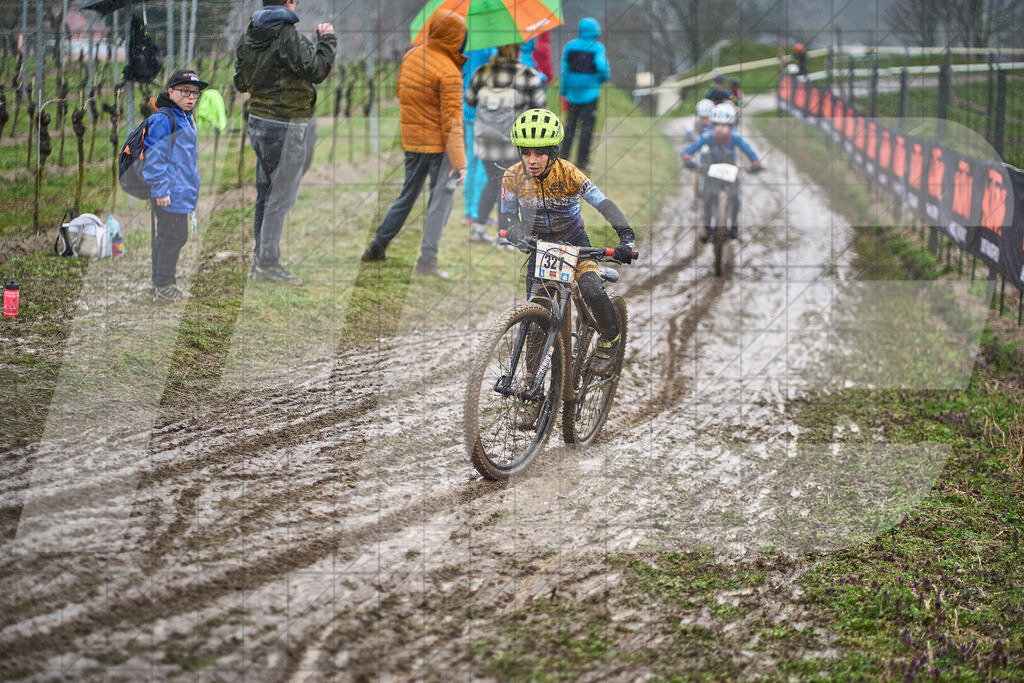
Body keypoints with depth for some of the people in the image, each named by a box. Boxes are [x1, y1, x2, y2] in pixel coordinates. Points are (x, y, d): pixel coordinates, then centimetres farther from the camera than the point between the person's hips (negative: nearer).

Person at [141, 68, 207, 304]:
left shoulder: (186, 118, 15)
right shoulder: (163, 119, -16)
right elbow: (155, 157, -19)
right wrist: (160, 189, -20)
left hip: (182, 191, 10)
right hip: (169, 192, -10)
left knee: (165, 237, 16)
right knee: (174, 237, -6)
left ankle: (161, 285, 24)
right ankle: (164, 288, 1)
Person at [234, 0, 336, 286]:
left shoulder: (249, 37, 8)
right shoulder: (288, 37, -18)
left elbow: (241, 82, 16)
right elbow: (317, 69, -19)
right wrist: (327, 39, -5)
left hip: (259, 121, 8)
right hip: (287, 127, -8)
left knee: (265, 194, 16)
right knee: (280, 197, -2)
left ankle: (259, 258, 23)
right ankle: (268, 263, 1)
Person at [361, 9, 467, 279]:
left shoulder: (411, 55, 4)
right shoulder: (449, 73, -17)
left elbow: (400, 92, 17)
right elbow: (452, 120, -19)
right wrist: (459, 163, -19)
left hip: (411, 142, 7)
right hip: (438, 145, -7)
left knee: (407, 196, 20)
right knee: (440, 200, 0)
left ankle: (377, 247, 26)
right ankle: (427, 260, -5)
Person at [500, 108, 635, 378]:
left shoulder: (568, 173, -23)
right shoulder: (513, 177, -15)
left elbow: (603, 204, -28)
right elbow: (507, 218, -8)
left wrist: (627, 237, -43)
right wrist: (521, 237, -32)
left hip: (574, 242, -2)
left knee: (592, 292, -26)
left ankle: (610, 338, 3)